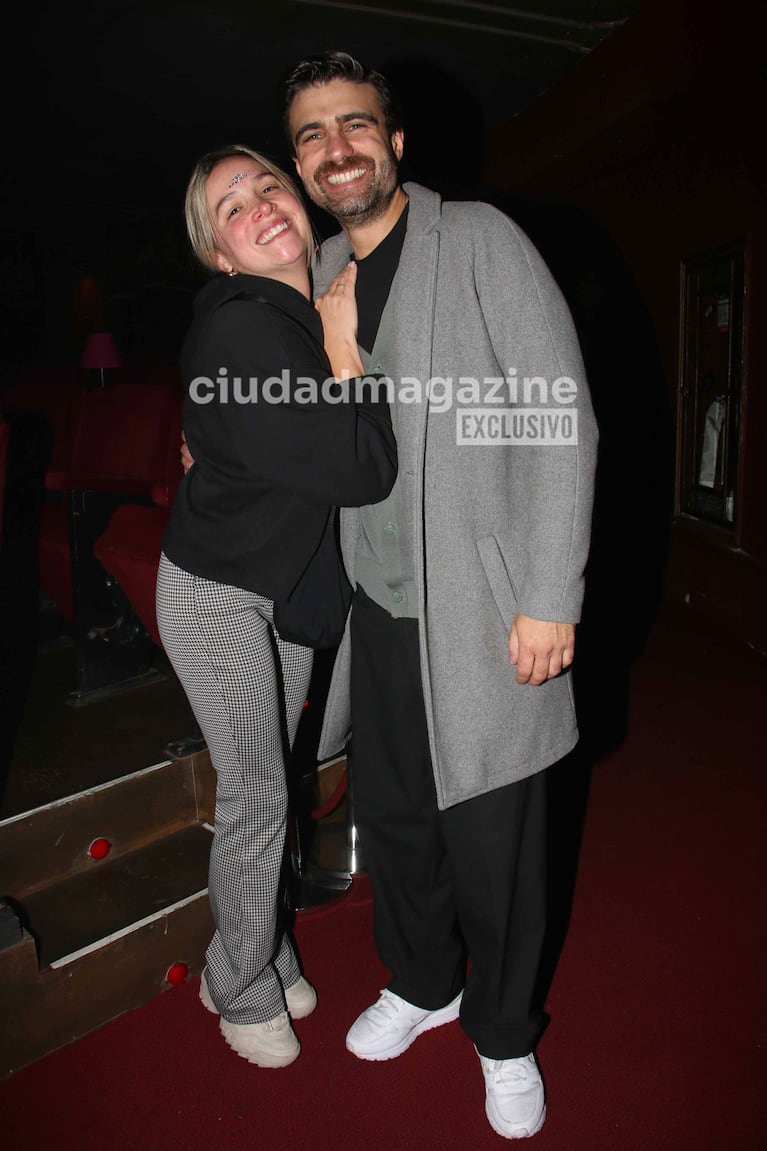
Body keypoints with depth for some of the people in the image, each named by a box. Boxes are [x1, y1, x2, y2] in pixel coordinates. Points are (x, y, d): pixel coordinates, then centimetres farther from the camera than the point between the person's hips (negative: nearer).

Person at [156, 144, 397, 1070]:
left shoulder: (311, 313, 0)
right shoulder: (237, 339, -27)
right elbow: (365, 470, -30)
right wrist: (343, 351, -22)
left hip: (290, 586, 8)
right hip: (217, 596, -7)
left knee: (268, 784, 19)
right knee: (255, 797, 3)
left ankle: (266, 951, 40)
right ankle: (240, 989, 28)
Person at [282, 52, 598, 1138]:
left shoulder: (481, 241, -7)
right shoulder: (316, 276, 11)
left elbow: (563, 424, -12)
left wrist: (550, 601, -16)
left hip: (483, 613, -5)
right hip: (376, 610, 6)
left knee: (491, 842, 6)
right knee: (391, 817, 18)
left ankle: (503, 1033, 33)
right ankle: (422, 984, 44)